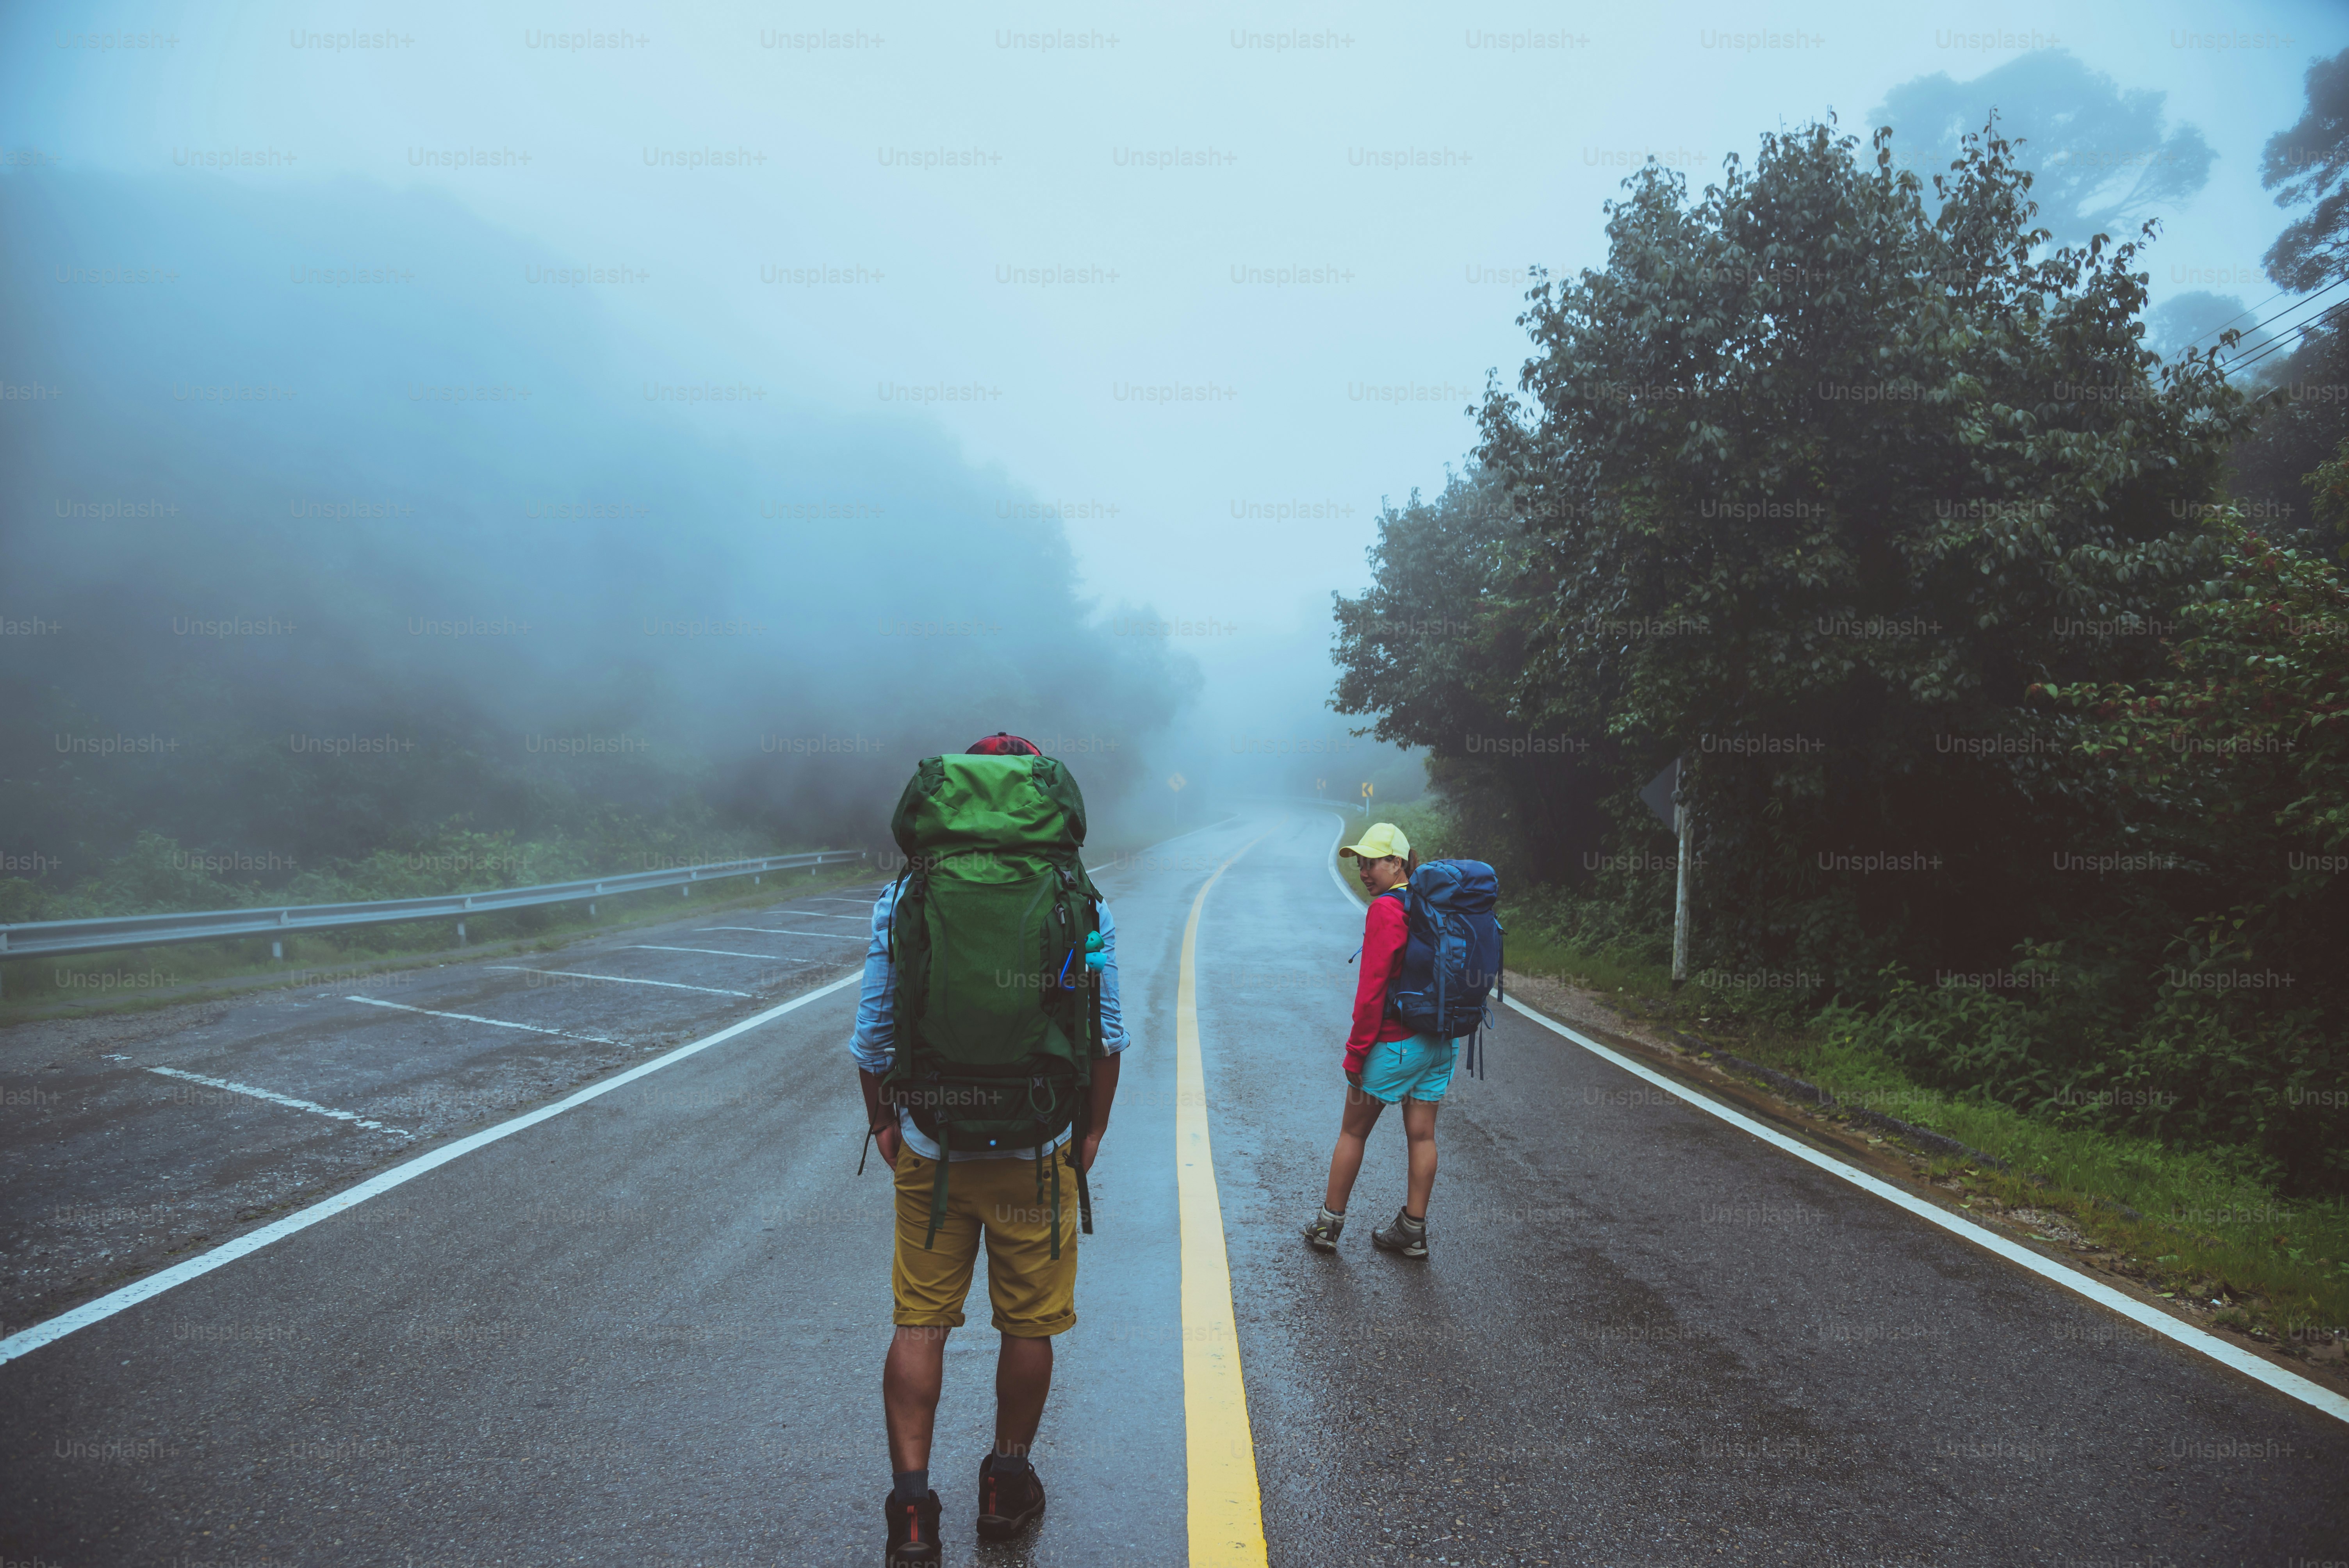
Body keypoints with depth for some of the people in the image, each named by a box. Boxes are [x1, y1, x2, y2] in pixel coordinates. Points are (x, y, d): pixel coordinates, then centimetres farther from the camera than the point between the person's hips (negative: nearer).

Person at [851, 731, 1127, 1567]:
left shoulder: (905, 898, -6)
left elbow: (874, 1034, -1)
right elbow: (1105, 1035, -1)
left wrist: (882, 1122, 13)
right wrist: (1091, 1130, 12)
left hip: (929, 1153, 1)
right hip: (1035, 1153, 0)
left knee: (919, 1325, 11)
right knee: (1029, 1326, 15)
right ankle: (1008, 1485, 31)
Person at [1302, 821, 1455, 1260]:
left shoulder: (1386, 910, -17)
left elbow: (1372, 989, -19)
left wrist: (1356, 1054, -13)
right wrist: (1448, 1041, 19)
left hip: (1395, 1042, -7)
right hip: (1441, 1040, 7)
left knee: (1353, 1132, 8)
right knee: (1422, 1135, 11)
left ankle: (1328, 1223, 18)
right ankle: (1413, 1231, 18)